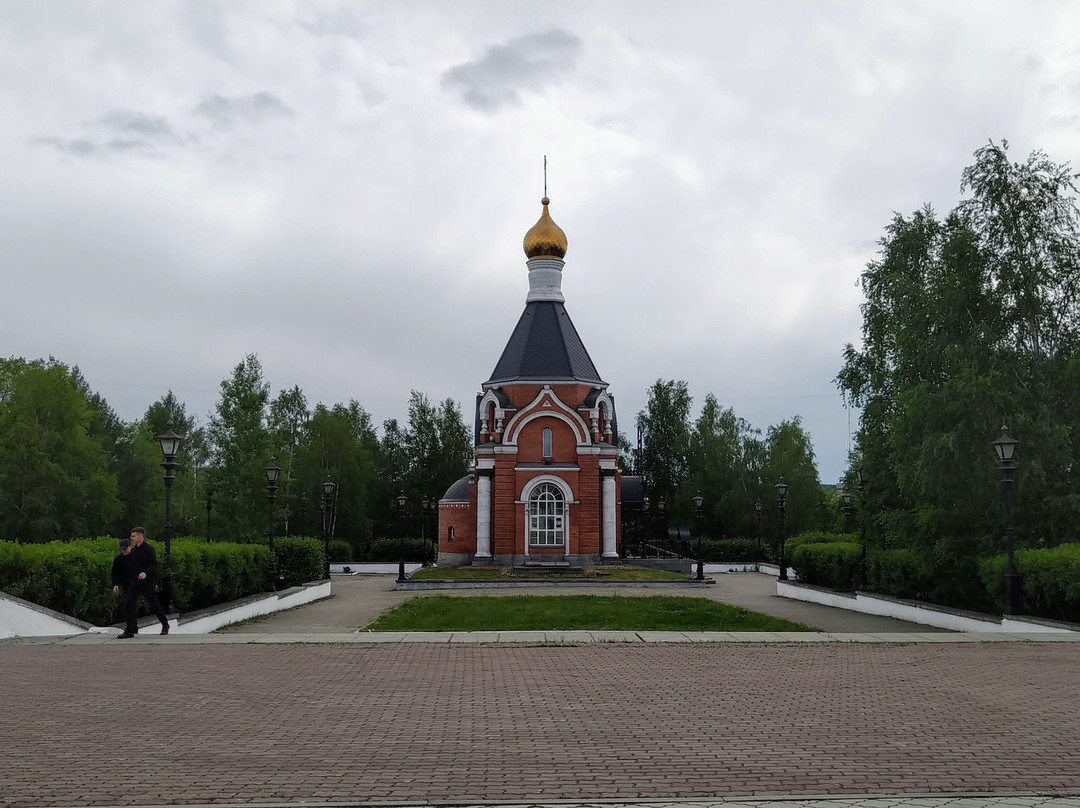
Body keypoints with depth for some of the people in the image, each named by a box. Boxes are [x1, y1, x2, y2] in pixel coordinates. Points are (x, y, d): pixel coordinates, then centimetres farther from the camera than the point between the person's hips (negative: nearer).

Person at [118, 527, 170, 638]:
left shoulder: (149, 549, -12)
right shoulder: (133, 550, 12)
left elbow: (154, 565, -19)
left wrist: (146, 573, -35)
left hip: (147, 582, -6)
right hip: (134, 581, 6)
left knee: (153, 604, 4)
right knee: (128, 603, -8)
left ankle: (165, 625, 25)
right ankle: (130, 630, -3)